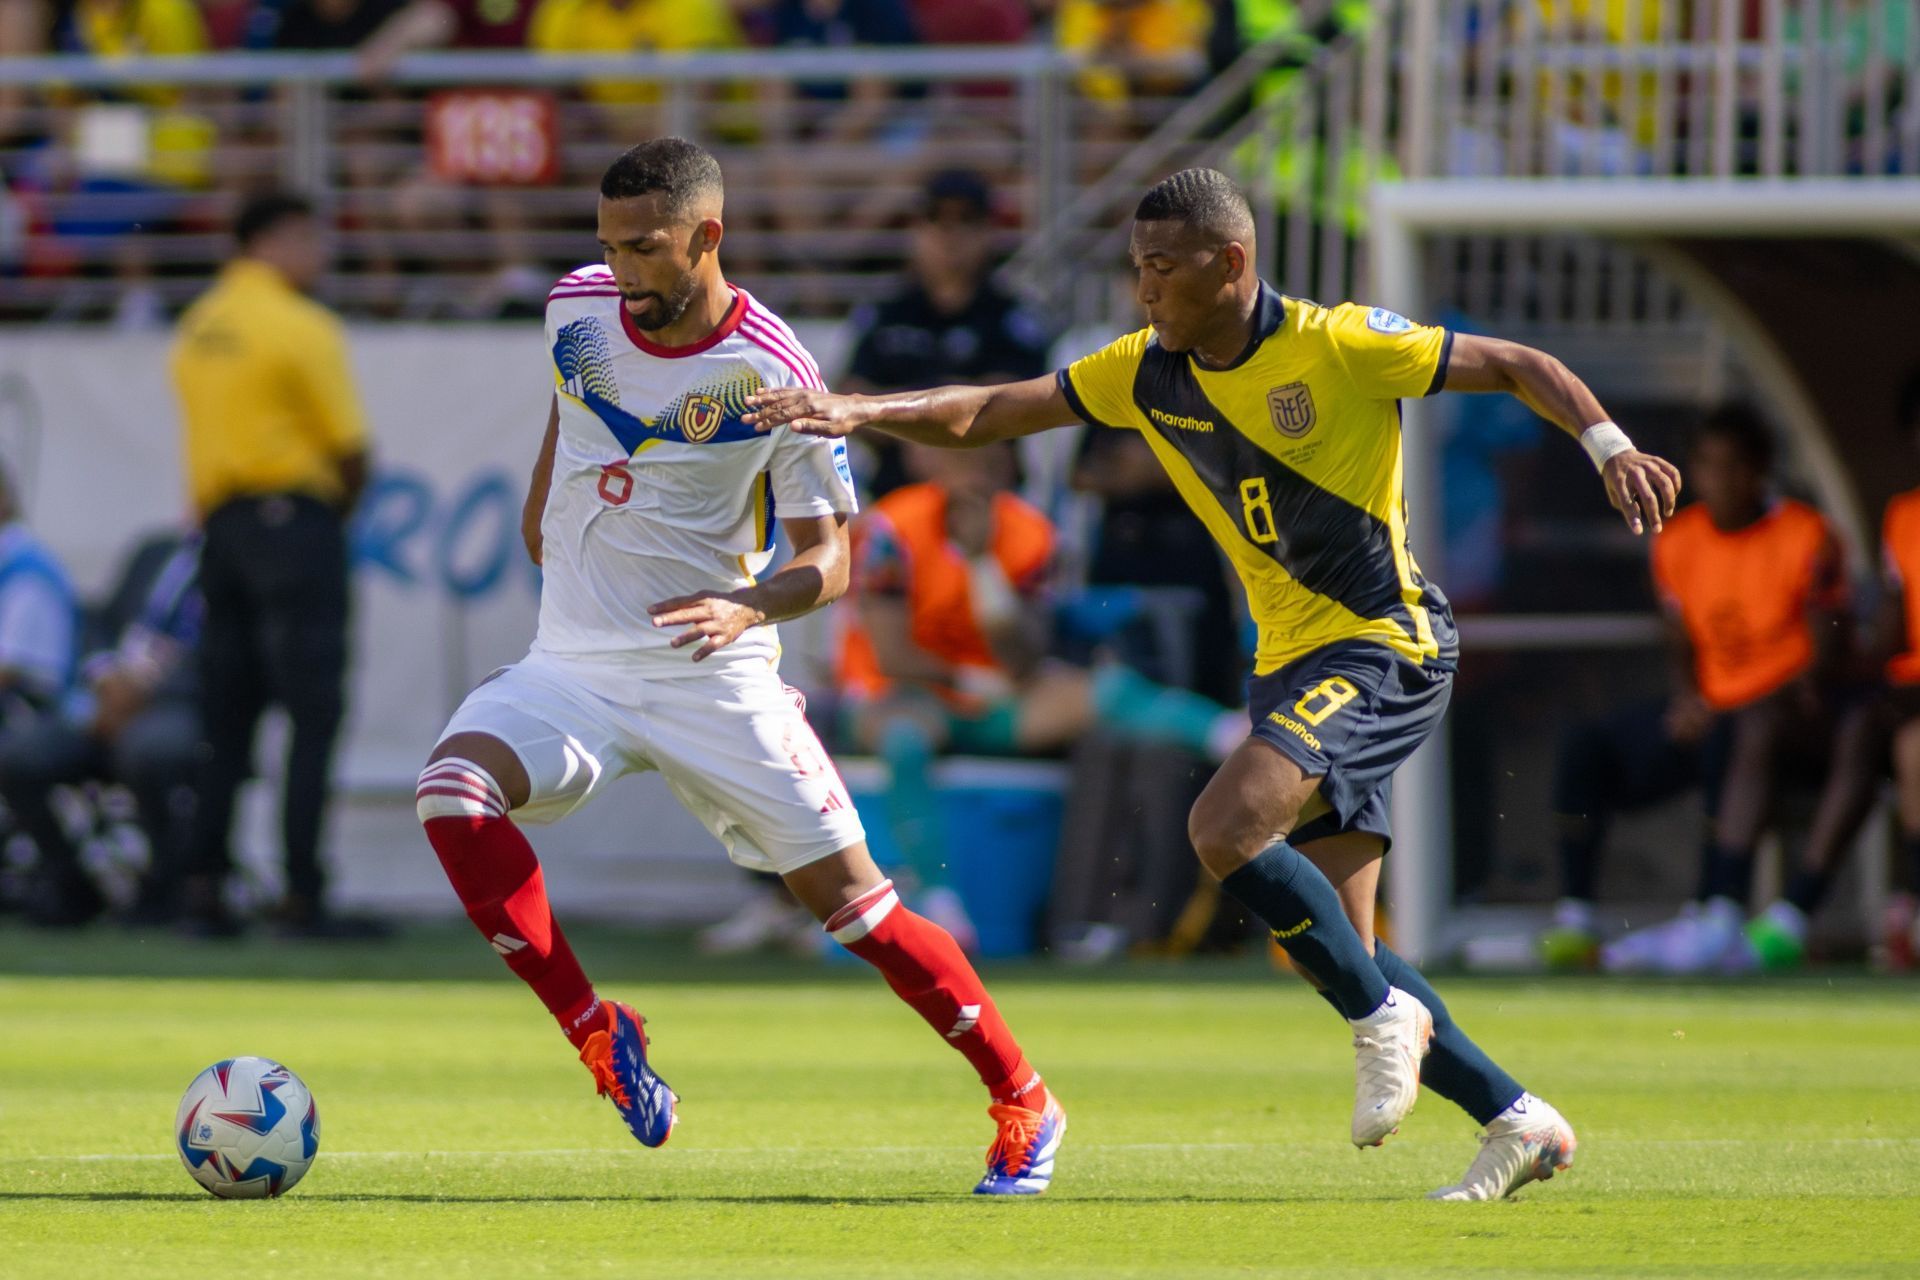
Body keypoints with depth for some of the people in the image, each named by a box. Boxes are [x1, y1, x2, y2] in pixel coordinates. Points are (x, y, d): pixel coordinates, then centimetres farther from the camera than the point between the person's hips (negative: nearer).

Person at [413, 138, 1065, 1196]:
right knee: (452, 791, -25)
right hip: (573, 665, 4)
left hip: (712, 674, -4)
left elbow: (829, 558, -9)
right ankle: (596, 1033, -12)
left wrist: (748, 607, -28)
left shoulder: (772, 377, -15)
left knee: (848, 899, -6)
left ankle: (1021, 1105, 11)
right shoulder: (578, 307, -2)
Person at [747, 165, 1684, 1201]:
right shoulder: (1148, 373, 4)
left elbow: (1519, 367, -6)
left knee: (1225, 824, -27)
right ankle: (1519, 1122, 13)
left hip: (1386, 645, -7)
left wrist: (1610, 449, -20)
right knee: (1329, 946, 3)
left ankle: (1385, 1019, -10)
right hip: (1292, 659, 7)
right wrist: (859, 411, -10)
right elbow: (980, 417, 5)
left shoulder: (1338, 346, -13)